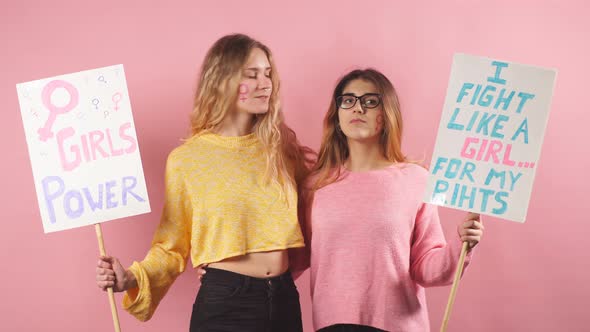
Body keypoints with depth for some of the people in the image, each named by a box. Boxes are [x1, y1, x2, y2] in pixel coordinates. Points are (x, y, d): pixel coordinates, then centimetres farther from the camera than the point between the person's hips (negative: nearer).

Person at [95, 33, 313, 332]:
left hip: (284, 298, 3)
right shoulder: (186, 159, -6)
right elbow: (172, 248, -3)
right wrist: (132, 280, -18)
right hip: (224, 302, -3)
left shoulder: (281, 146, 4)